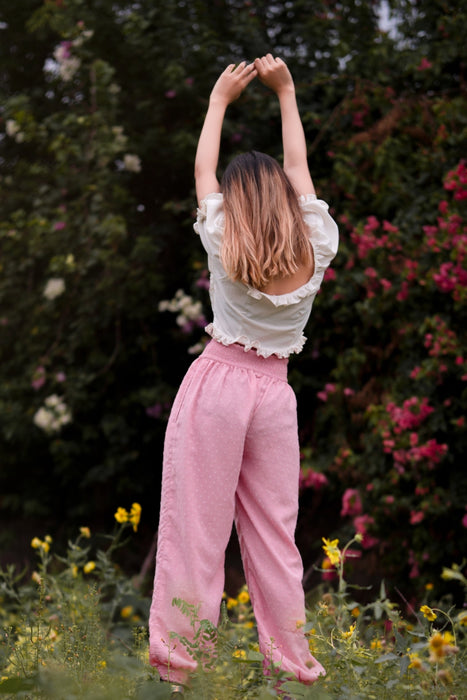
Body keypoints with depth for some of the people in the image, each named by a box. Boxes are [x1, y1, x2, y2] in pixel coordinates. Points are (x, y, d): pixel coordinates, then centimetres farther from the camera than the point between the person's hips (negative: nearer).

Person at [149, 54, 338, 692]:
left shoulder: (225, 246, -7)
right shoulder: (317, 250, -1)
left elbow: (202, 171, 9)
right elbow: (297, 169, 13)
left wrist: (220, 100, 21)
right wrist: (287, 93, 21)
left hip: (217, 384, -3)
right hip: (276, 394, 3)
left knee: (197, 529, -2)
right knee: (274, 532, 9)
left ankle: (178, 658, 0)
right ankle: (294, 662, 11)